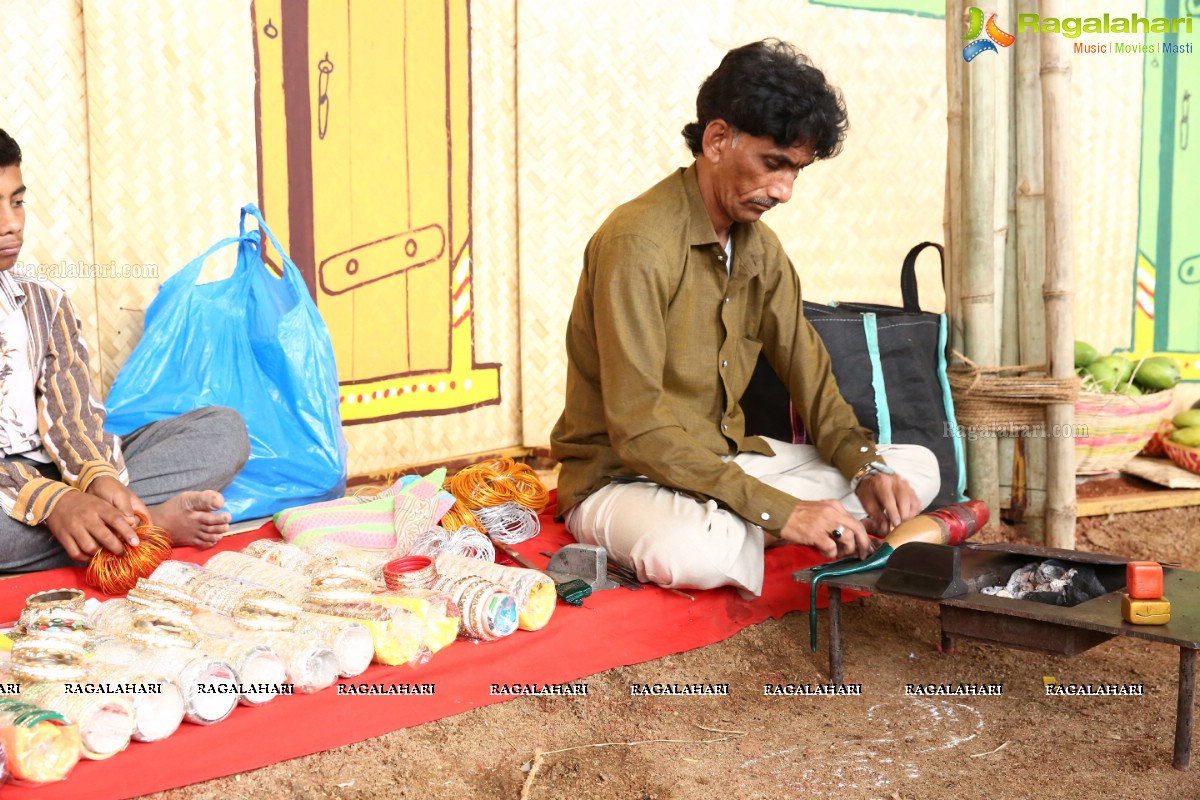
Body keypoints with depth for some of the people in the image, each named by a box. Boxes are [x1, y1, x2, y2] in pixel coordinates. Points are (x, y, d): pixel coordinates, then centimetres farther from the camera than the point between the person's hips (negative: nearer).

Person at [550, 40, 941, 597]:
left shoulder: (759, 247, 8)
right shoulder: (638, 242, -20)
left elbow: (807, 371, 9)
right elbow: (637, 428, -26)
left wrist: (866, 467, -10)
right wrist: (780, 511, -29)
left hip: (727, 461, 9)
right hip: (620, 478, -8)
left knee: (916, 467, 1)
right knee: (699, 550, -42)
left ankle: (731, 532, -10)